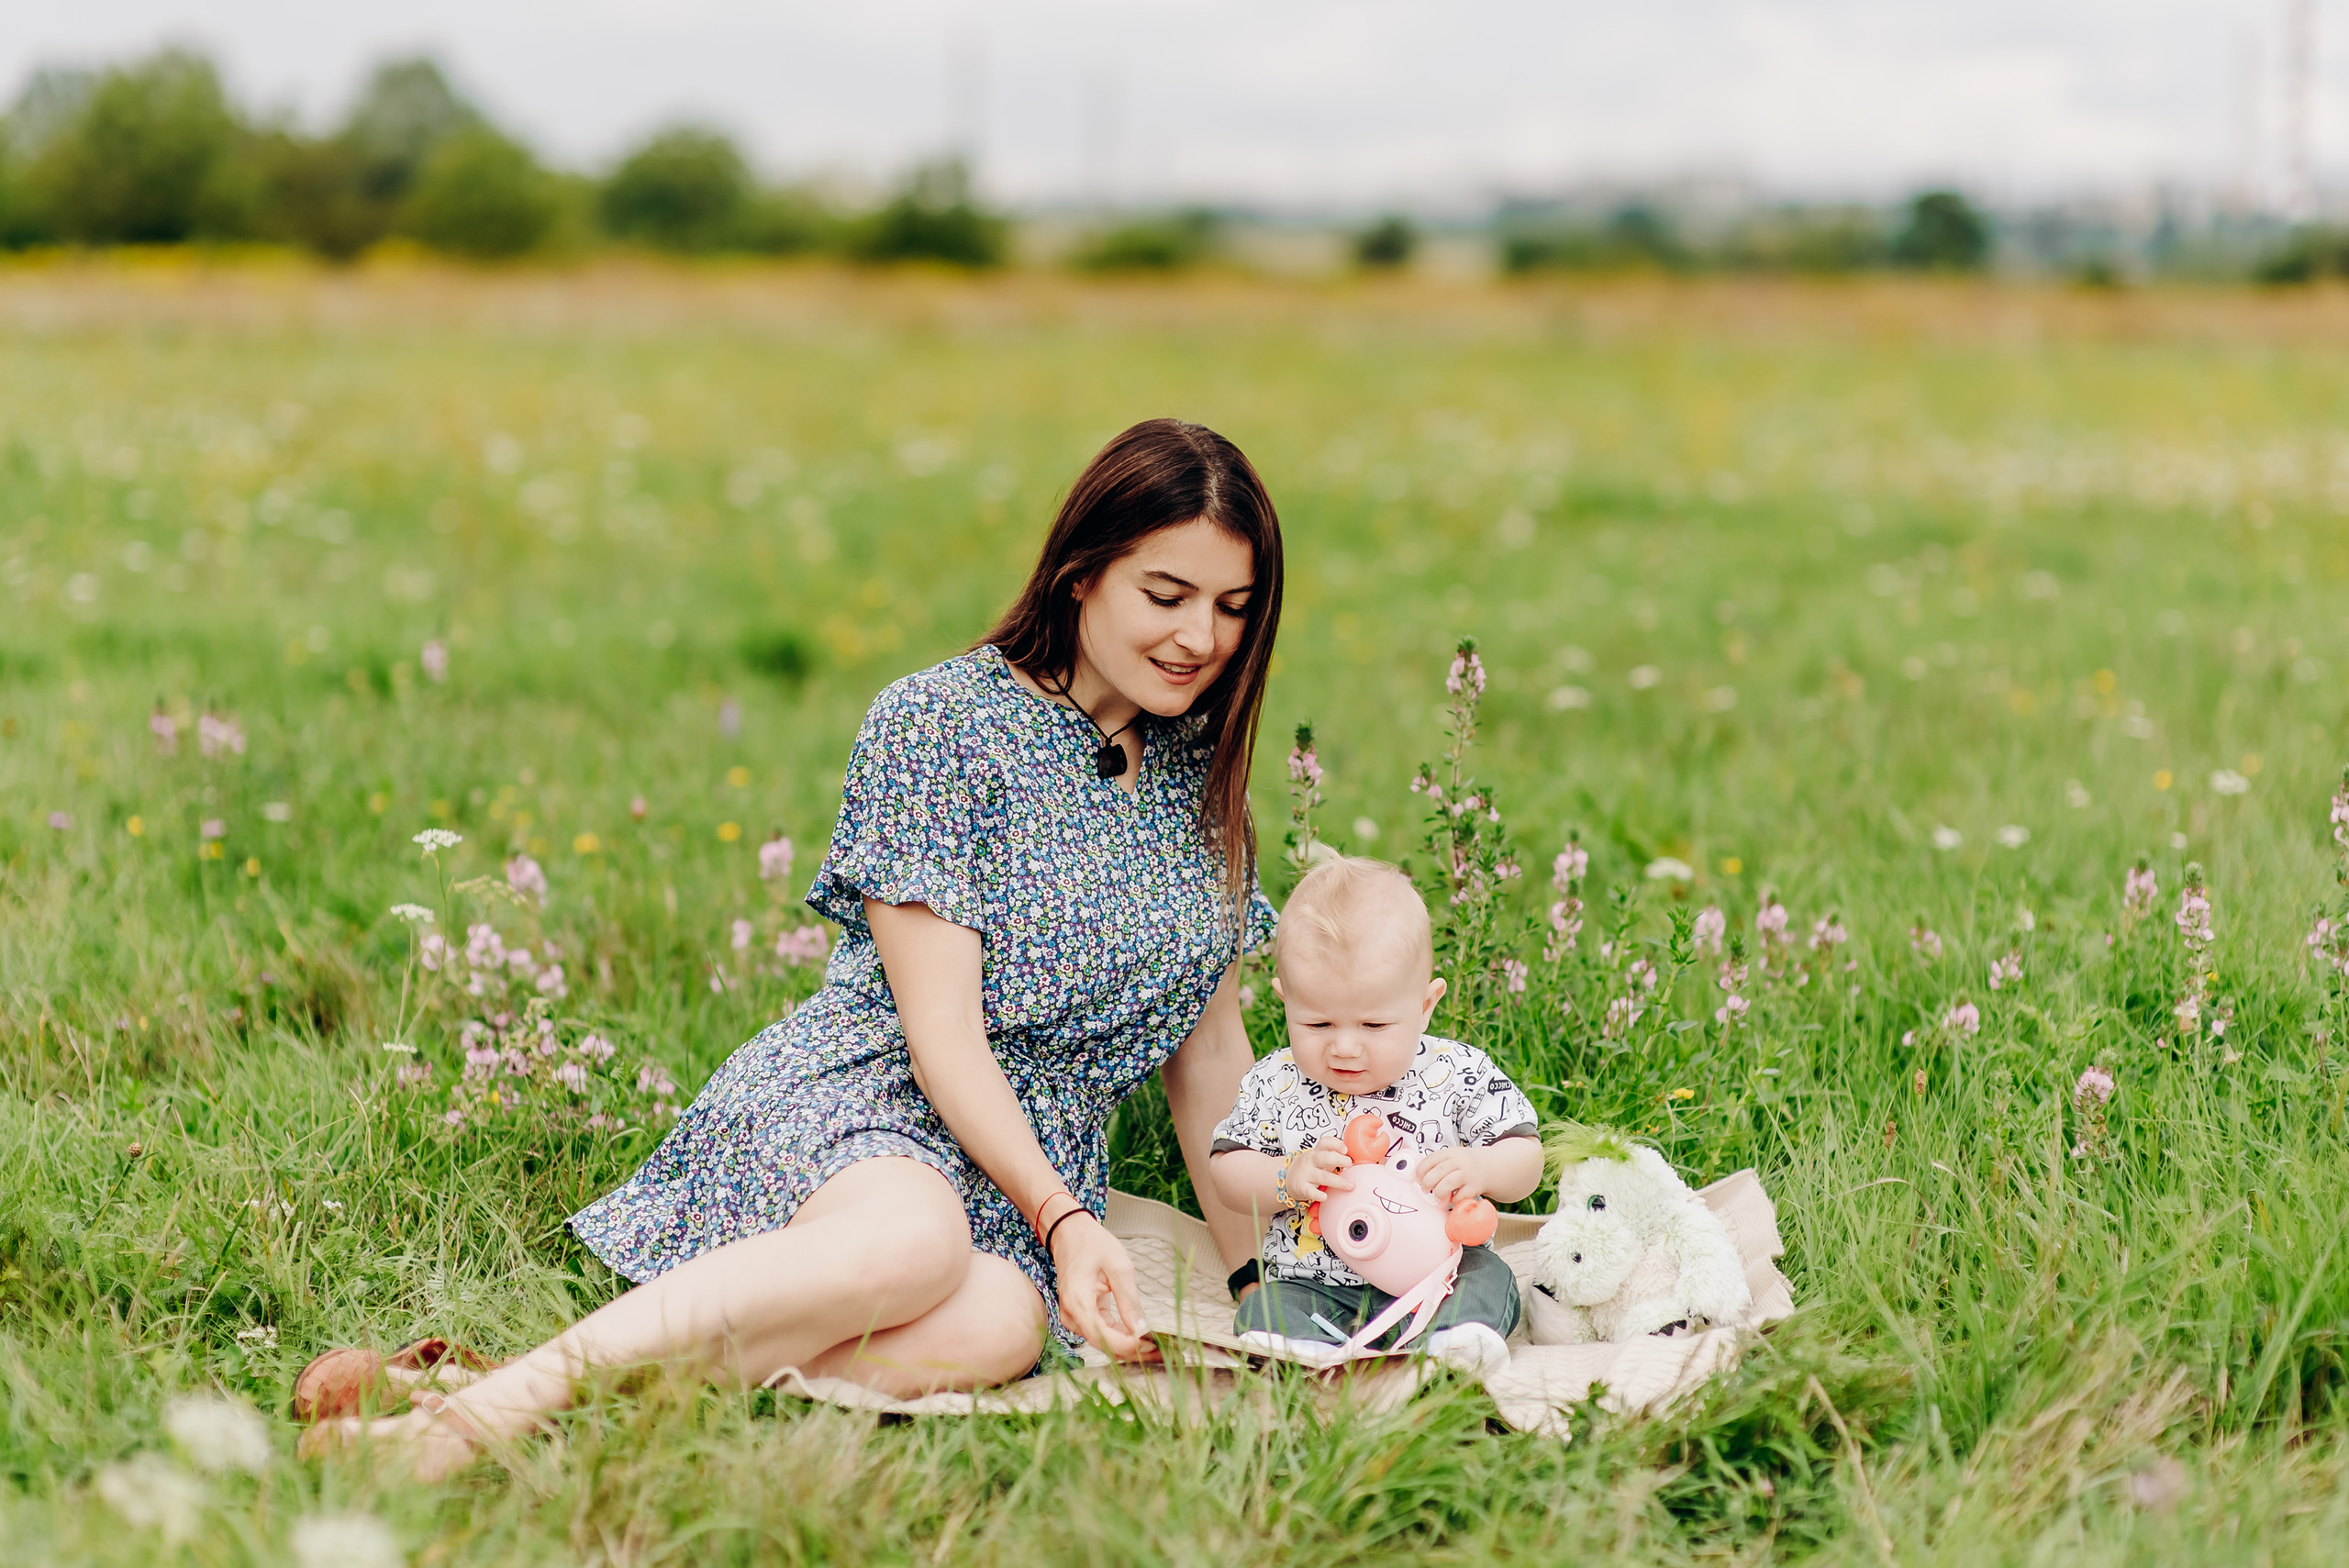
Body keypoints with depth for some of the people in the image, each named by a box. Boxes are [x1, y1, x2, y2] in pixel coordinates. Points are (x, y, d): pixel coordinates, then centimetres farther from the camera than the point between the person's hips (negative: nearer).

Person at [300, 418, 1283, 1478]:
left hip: (1035, 1166, 5)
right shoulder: (936, 723, -5)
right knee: (914, 1242, -44)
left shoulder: (1201, 769, 14)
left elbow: (1210, 1041, 20)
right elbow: (940, 1031, -12)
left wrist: (1253, 1266, 13)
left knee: (996, 1328, -37)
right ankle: (505, 1397, -43)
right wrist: (1064, 1221, -22)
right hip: (852, 1101, -4)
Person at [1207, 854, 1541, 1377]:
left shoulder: (1460, 1075, -4)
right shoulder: (1275, 1085, 0)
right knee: (1264, 1311, -24)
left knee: (1486, 1278, -26)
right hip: (1313, 1284, 1)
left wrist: (1480, 1169, -22)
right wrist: (1290, 1178, -16)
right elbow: (1227, 1170, 4)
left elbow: (1524, 1157, 1)